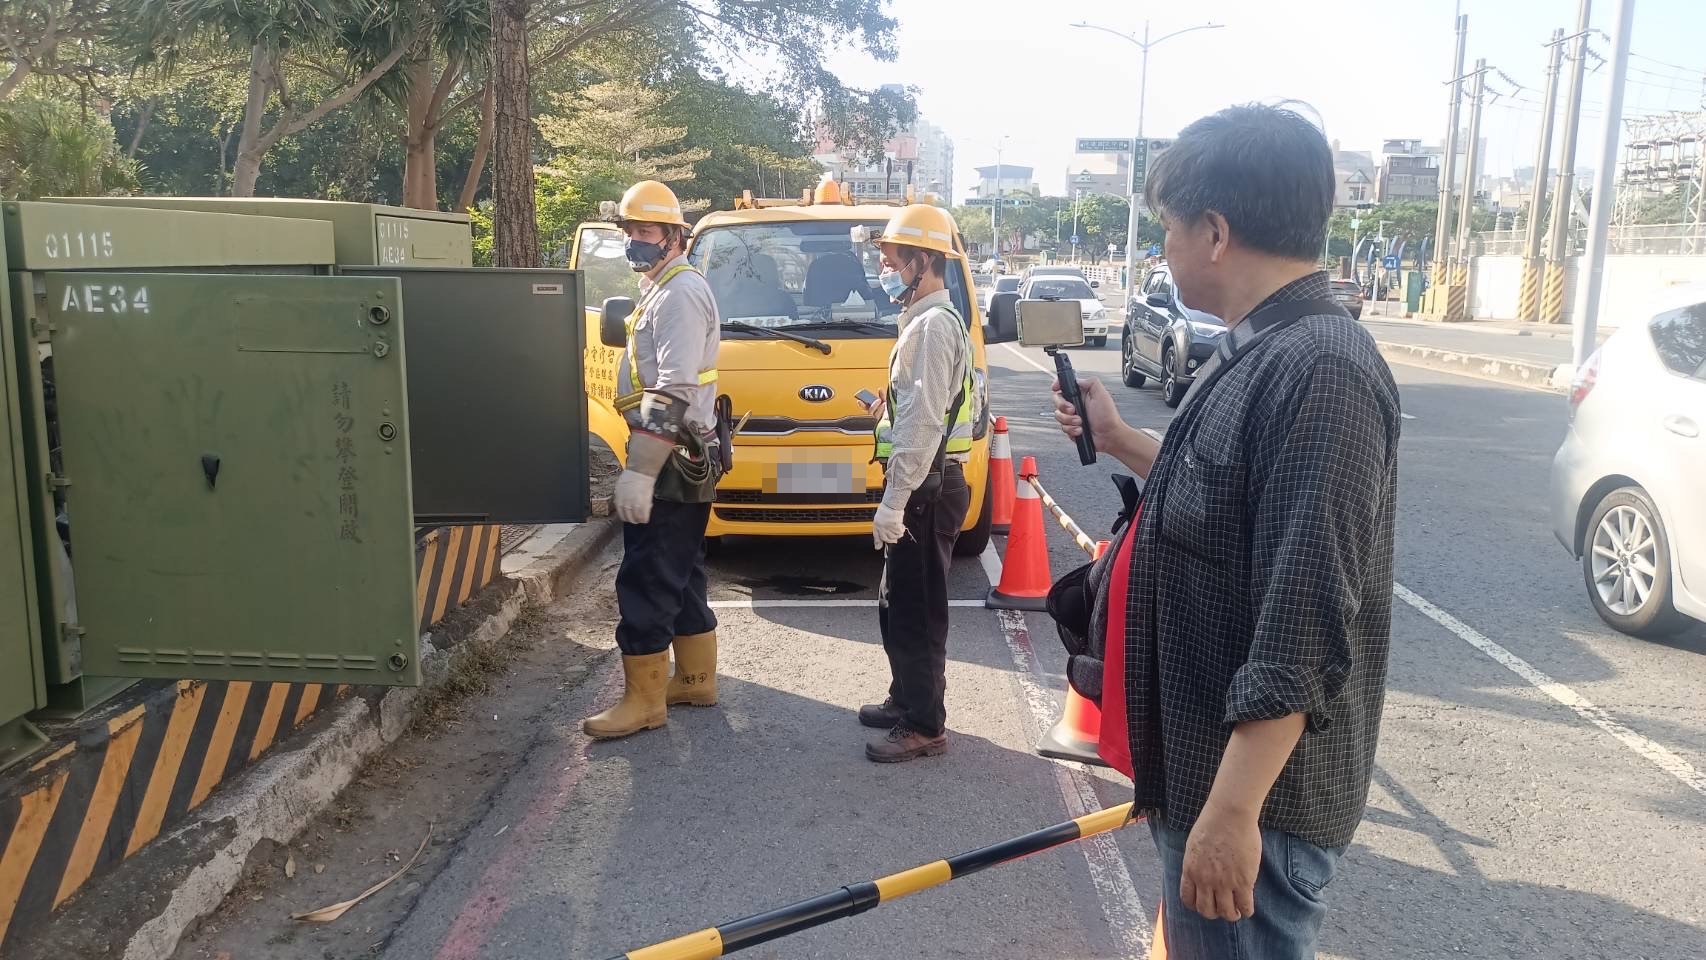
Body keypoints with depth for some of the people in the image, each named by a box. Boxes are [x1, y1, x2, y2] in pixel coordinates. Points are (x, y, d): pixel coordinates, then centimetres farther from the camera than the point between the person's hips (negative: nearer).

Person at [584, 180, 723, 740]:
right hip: (686, 461, 11)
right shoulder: (665, 289, 18)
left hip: (670, 463, -11)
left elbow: (673, 393, -24)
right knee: (681, 576, 17)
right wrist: (645, 462, 20)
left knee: (646, 582, -6)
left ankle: (643, 700, 2)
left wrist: (638, 471, -27)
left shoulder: (678, 294, -16)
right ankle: (695, 679, 27)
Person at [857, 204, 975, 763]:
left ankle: (924, 726, 7)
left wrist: (893, 503, -23)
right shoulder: (930, 319, 16)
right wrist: (889, 404, 13)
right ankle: (907, 700, 31)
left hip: (926, 487, -11)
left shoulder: (933, 325, -17)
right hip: (928, 484, 11)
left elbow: (924, 423, -23)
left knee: (915, 610, -3)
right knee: (901, 604, 18)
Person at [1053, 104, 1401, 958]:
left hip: (1253, 786, -10)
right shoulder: (1261, 354, 7)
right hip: (1205, 762, 10)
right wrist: (1119, 440, 23)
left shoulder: (1319, 371, -25)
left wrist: (1232, 809, -28)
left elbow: (1303, 625, -29)